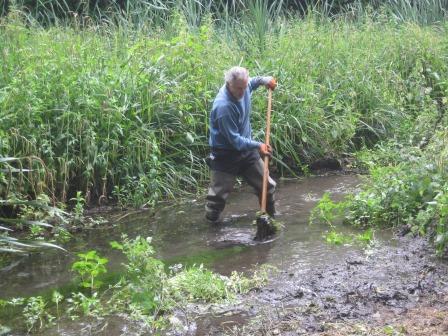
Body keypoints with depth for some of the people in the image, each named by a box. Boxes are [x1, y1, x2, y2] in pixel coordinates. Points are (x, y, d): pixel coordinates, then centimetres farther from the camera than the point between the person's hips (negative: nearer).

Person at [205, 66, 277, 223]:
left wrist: (264, 80, 4)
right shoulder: (223, 106, -31)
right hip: (225, 155, -7)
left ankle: (271, 216, 32)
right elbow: (234, 139, -27)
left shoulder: (243, 86, -8)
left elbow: (252, 82, 23)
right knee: (218, 194, -3)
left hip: (246, 150, 7)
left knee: (268, 186, 13)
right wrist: (258, 146, -29)